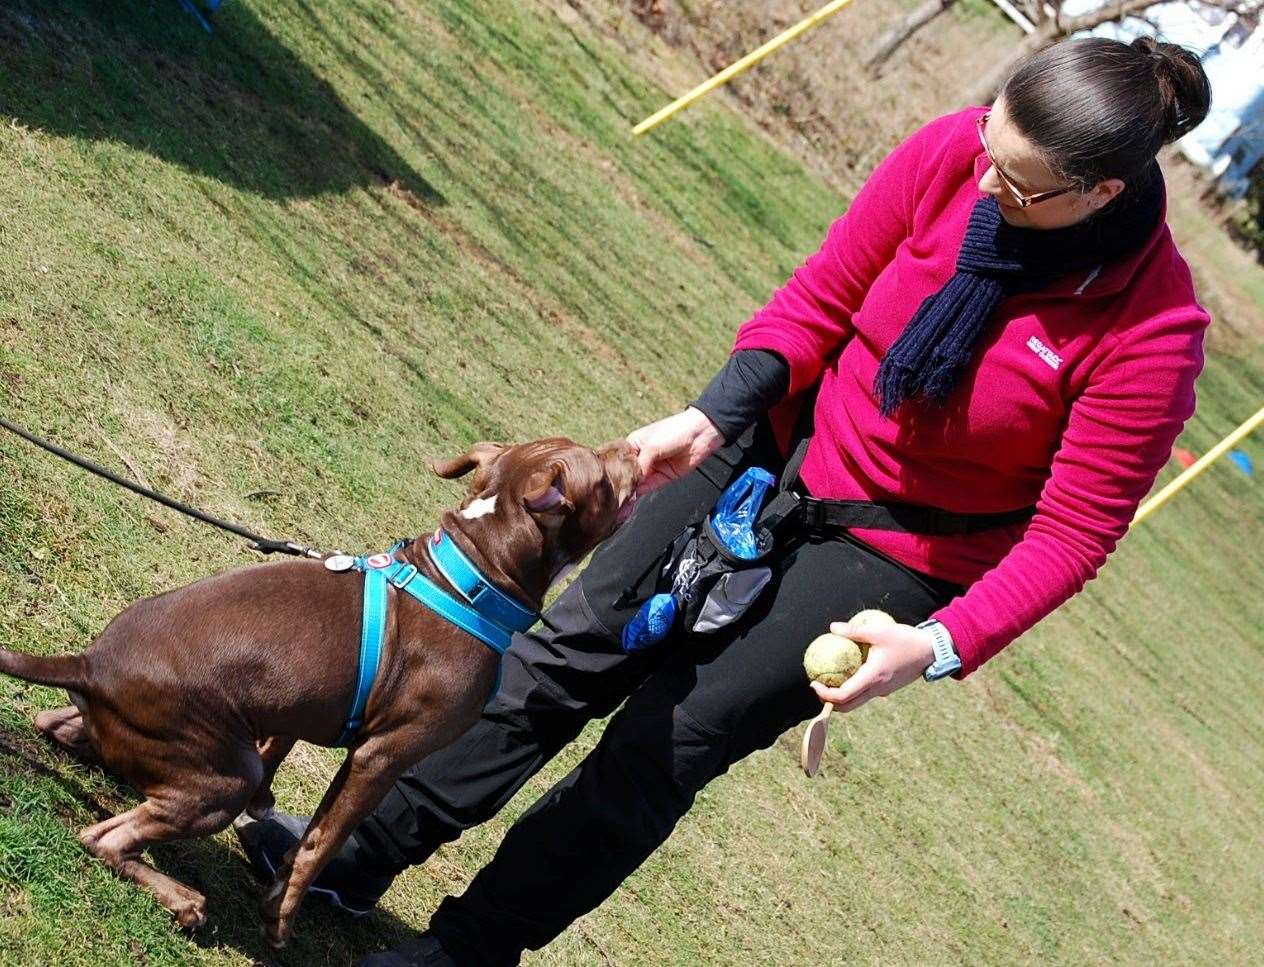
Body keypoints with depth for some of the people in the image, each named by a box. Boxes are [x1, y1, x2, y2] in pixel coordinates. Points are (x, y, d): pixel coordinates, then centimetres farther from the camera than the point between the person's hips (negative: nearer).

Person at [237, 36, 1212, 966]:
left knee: (664, 743, -2)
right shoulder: (957, 152, -17)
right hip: (782, 446, 4)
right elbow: (822, 295, -4)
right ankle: (362, 851, 17)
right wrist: (712, 415, -13)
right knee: (574, 649, 5)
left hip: (896, 550, -4)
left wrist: (940, 646, -27)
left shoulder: (1150, 329, -26)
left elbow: (1073, 532, -18)